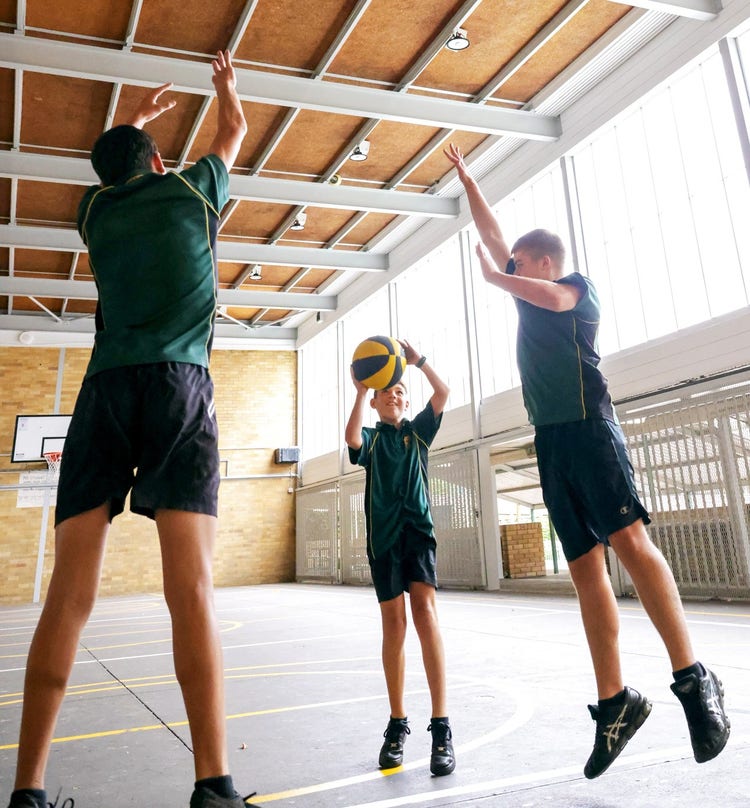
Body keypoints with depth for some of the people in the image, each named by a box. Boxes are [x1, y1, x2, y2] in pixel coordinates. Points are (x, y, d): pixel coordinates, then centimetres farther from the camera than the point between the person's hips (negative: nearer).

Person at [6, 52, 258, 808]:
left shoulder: (96, 210, 24)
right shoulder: (190, 189, 18)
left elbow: (111, 165, 49)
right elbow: (234, 131, 39)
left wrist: (135, 119, 66)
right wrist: (227, 82, 59)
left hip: (106, 389, 3)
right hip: (180, 386, -2)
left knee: (69, 595, -1)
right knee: (191, 589, -13)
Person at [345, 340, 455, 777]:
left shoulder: (418, 430, 14)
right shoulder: (371, 437, 11)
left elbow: (444, 392, 0)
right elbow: (351, 438, -14)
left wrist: (418, 360, -9)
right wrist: (360, 391, -12)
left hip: (418, 528, 0)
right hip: (383, 533, 0)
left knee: (425, 609, -15)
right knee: (393, 621, 0)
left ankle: (442, 726, -13)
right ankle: (398, 724, 13)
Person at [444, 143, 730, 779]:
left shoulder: (579, 286, 9)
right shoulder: (530, 295, 26)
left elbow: (552, 299, -15)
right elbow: (491, 233, 31)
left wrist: (493, 273, -3)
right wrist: (466, 177, 35)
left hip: (588, 426, -6)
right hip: (550, 439, 6)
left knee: (629, 540, -20)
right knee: (585, 569, -2)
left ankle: (693, 678, -14)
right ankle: (615, 701, -2)